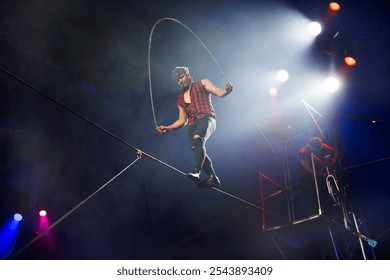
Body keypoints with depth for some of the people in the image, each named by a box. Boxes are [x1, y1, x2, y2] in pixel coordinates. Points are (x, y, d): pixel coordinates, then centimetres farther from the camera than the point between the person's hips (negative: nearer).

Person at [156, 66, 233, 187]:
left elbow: (219, 92, 5)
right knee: (197, 148, -20)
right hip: (193, 126, 5)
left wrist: (227, 89, -18)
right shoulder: (180, 99, 31)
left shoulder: (202, 84, 20)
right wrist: (168, 128, 16)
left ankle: (196, 172, -50)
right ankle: (213, 178, -16)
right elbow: (182, 121, 30)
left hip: (206, 118, -5)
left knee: (198, 139, -34)